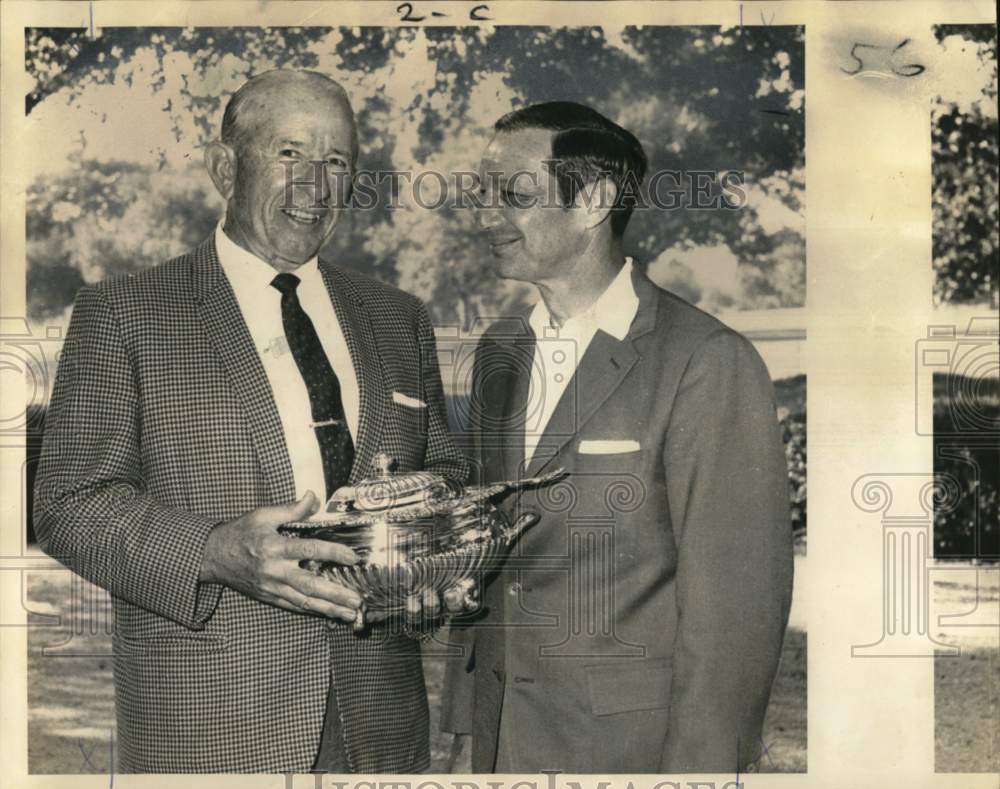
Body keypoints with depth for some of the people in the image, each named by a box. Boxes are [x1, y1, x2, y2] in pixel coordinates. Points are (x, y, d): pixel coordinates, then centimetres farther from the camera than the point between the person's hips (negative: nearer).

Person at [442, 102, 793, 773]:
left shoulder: (708, 362, -16)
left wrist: (699, 763, -17)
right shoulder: (497, 351, 6)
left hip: (633, 741, -6)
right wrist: (467, 708, 8)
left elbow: (736, 595, -16)